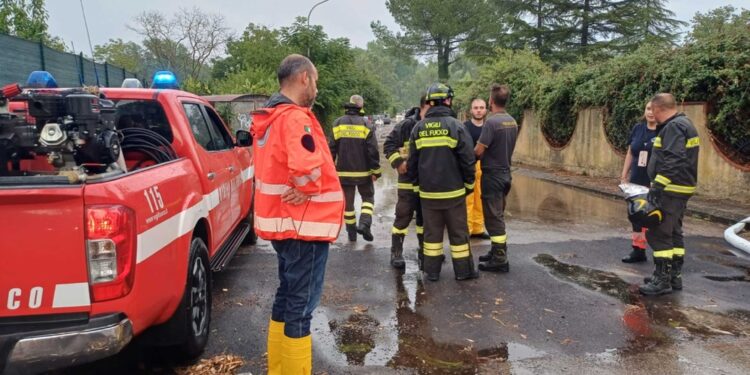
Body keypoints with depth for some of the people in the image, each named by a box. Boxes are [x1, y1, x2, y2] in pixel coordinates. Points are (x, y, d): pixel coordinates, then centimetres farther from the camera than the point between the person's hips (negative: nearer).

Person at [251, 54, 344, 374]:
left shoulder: (270, 117, 13)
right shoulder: (294, 117, -19)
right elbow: (308, 168, -33)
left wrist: (296, 190, 4)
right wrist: (307, 190, -14)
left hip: (283, 221, 10)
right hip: (303, 223, -10)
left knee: (287, 295, 20)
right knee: (301, 303, -1)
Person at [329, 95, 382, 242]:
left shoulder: (337, 123, 0)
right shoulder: (366, 125, -6)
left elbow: (332, 148, 1)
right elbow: (373, 150, -8)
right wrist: (375, 171, -2)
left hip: (344, 172, 2)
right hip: (363, 172, -2)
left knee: (347, 202, 12)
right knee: (368, 198, 15)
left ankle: (351, 232, 15)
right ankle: (364, 223, -5)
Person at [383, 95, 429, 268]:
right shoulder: (407, 124, -11)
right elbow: (388, 144, -9)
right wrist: (398, 162, -19)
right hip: (409, 179, -4)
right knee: (403, 216, -1)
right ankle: (396, 252, 9)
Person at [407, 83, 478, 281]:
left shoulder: (418, 128, 2)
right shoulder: (456, 126, -9)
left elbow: (412, 161, 6)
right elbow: (468, 159, -9)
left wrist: (417, 182, 18)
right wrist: (469, 184, 4)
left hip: (427, 192, 3)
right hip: (453, 190, -3)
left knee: (432, 231, 11)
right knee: (458, 232, 8)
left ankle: (432, 271, 16)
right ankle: (463, 270, 16)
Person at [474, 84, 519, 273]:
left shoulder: (491, 122, -19)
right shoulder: (512, 122, 6)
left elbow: (478, 151, -18)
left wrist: (471, 153, 3)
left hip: (492, 175, -8)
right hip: (505, 173, 8)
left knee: (493, 218, -2)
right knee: (498, 216, 18)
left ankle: (500, 260, 3)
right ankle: (497, 251, 28)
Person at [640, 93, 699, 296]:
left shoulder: (674, 127, -16)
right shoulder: (683, 124, 17)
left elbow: (672, 160, -26)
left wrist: (657, 186, -27)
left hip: (671, 190, -11)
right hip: (681, 189, 11)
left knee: (659, 233, -6)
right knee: (674, 233, 16)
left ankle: (662, 280, -2)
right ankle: (674, 276, 24)